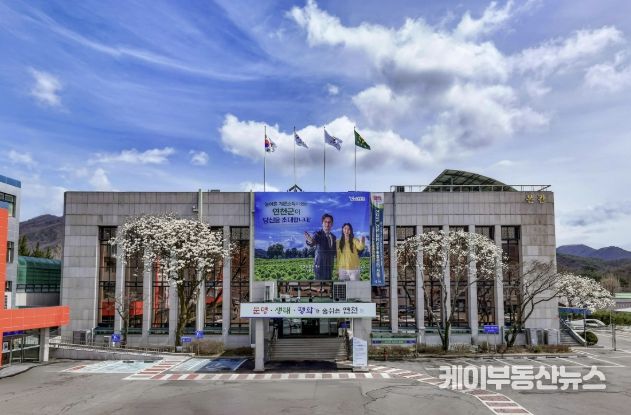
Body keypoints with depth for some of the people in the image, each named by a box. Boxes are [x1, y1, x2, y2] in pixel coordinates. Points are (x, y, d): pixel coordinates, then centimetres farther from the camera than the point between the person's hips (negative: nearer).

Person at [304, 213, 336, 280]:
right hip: (320, 266, -6)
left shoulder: (333, 237, 11)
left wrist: (337, 250, 2)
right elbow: (312, 243, -31)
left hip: (330, 267, 6)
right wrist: (309, 241, -52)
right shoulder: (318, 234, -8)